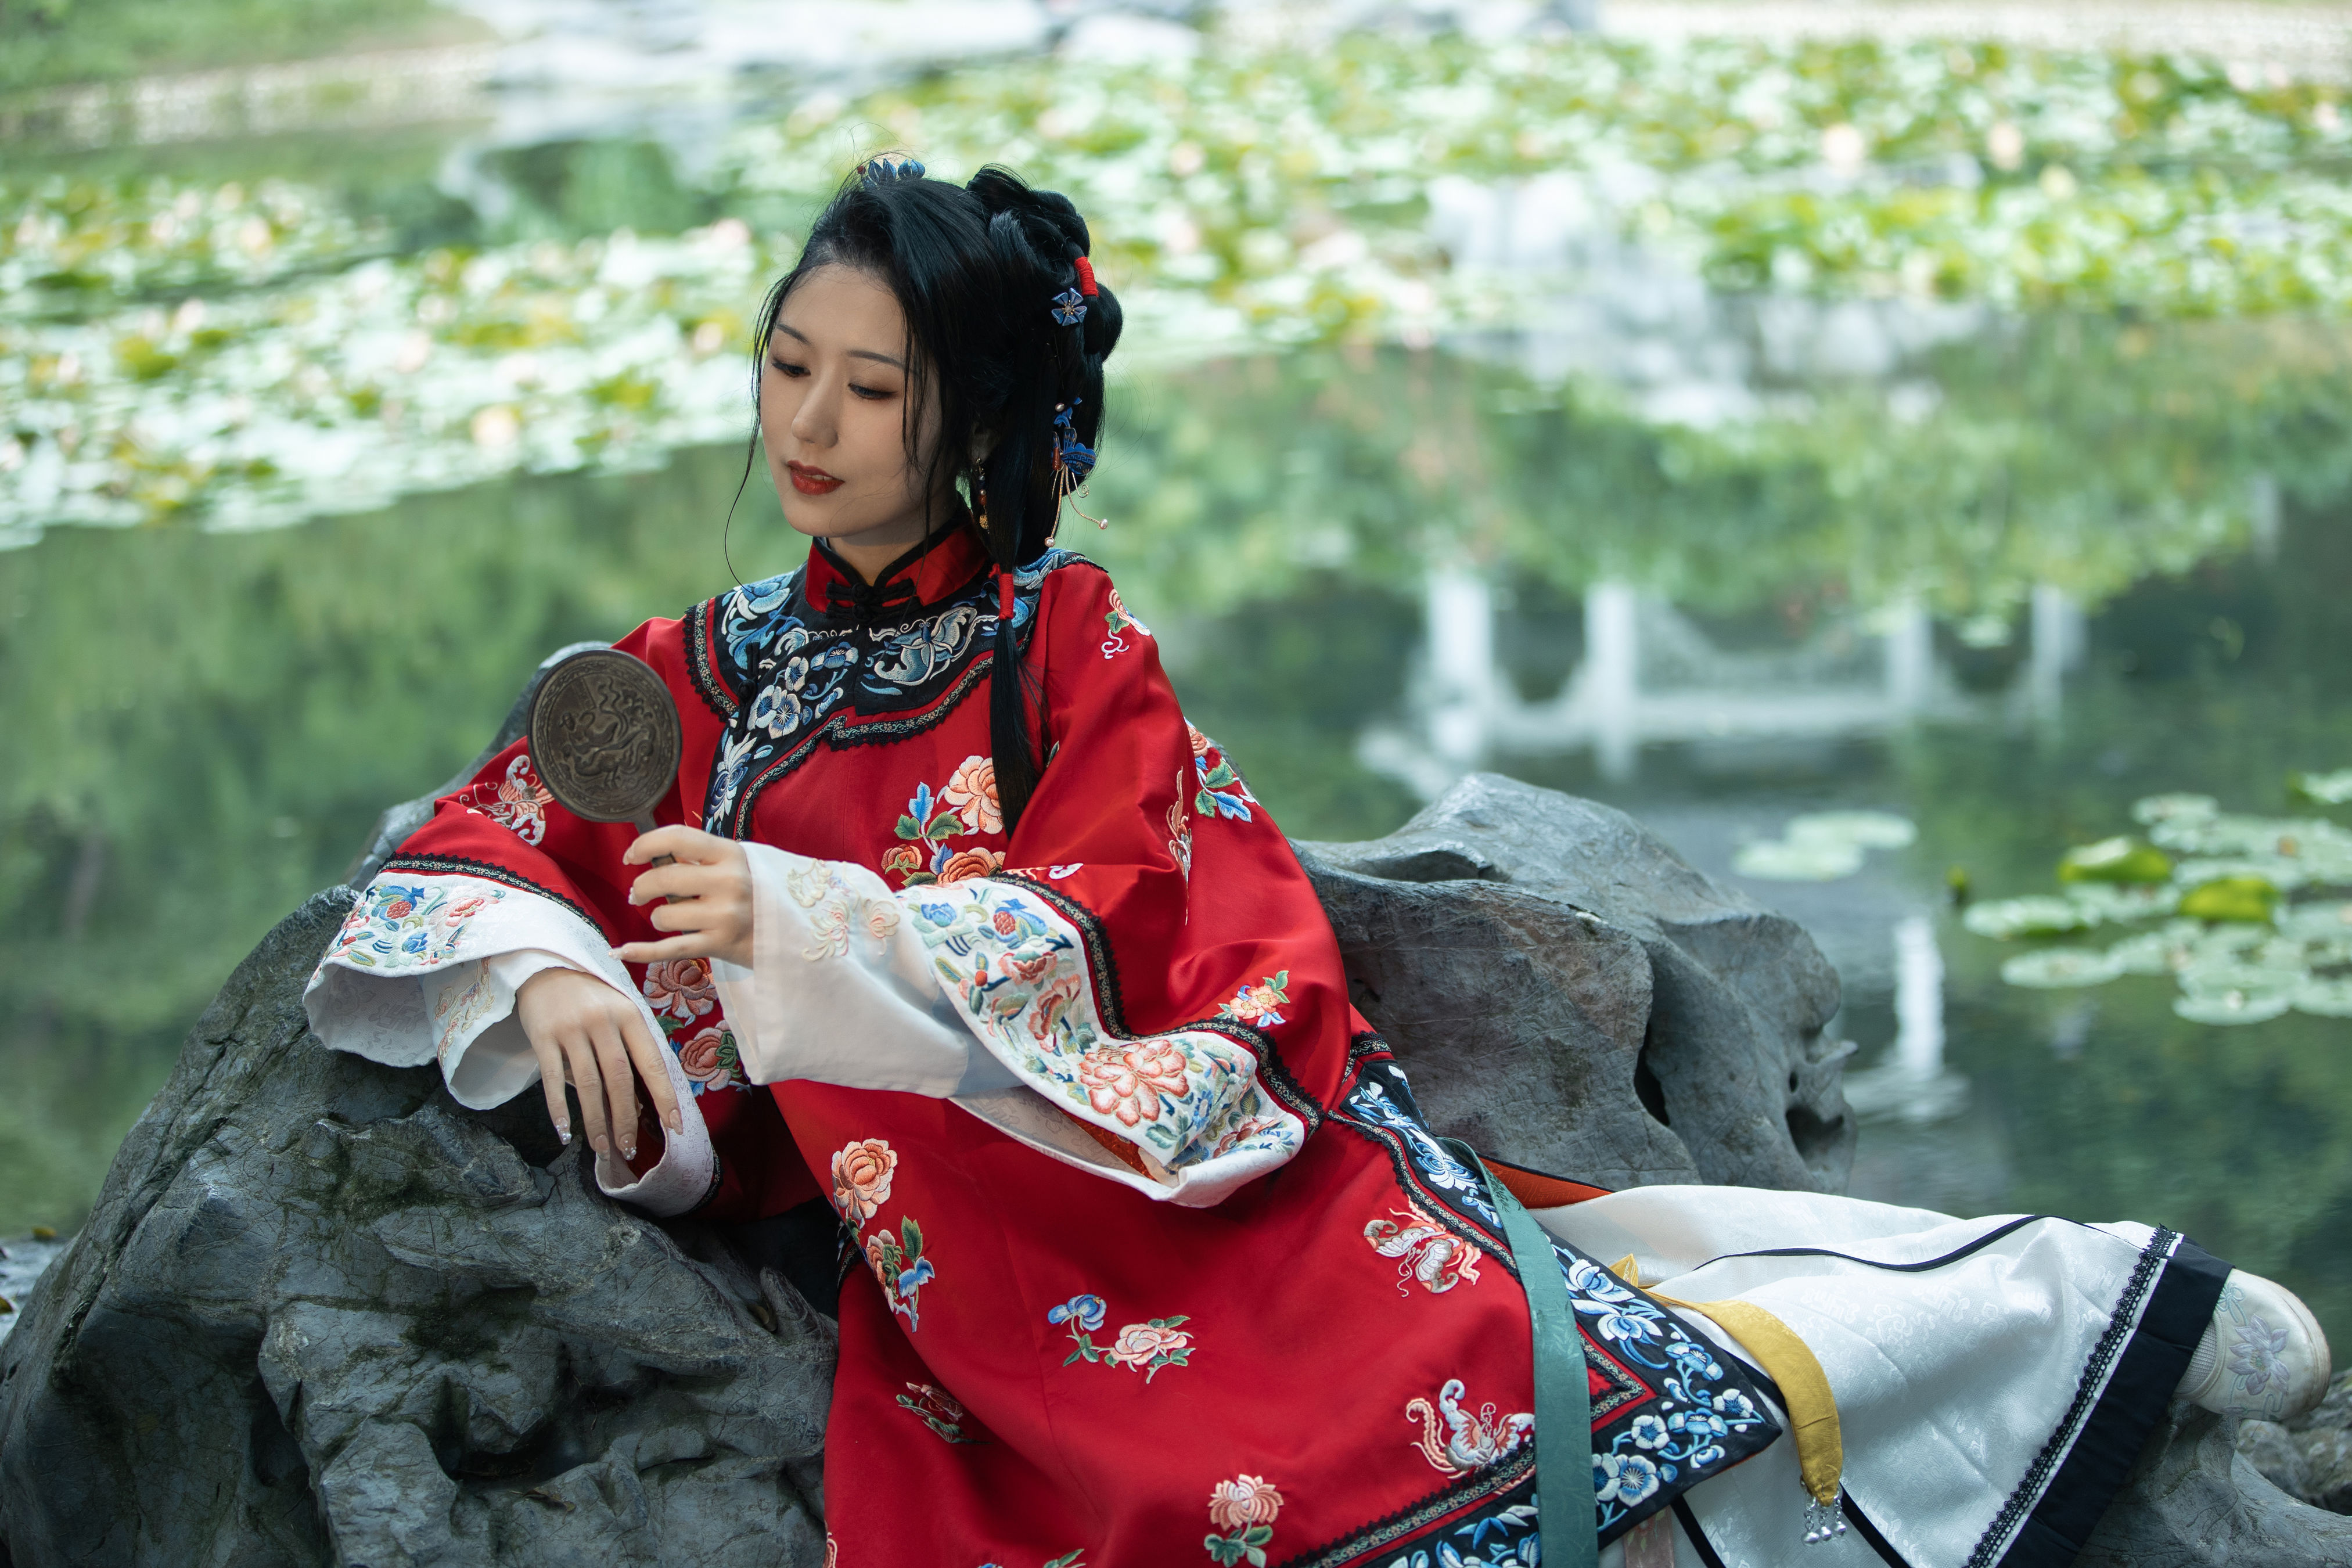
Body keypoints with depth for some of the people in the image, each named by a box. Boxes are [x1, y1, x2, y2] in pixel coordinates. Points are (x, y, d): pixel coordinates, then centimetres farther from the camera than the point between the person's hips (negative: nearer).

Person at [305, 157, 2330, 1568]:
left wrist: (810, 933, -21)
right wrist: (550, 984, -11)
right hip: (953, 1246, 4)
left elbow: (1094, 951, -8)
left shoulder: (1063, 640, 2)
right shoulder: (710, 680, 14)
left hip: (1180, 1156, -4)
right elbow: (465, 861, 11)